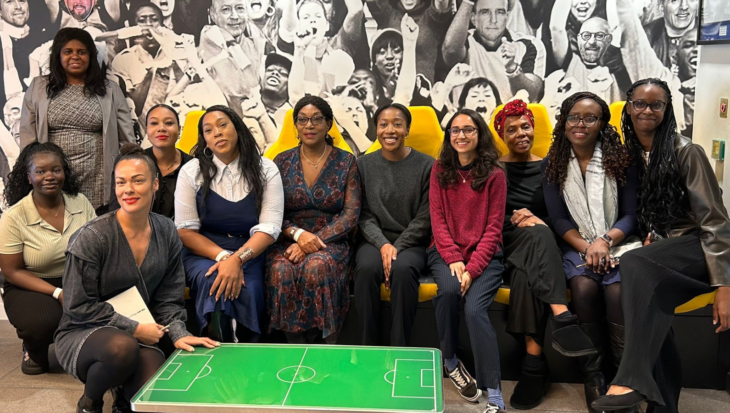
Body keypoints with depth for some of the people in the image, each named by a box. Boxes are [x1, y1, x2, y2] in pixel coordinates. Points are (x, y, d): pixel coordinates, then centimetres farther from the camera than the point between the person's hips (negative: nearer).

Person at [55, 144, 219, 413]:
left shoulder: (166, 233, -1)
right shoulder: (92, 237, -16)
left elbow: (168, 296, 5)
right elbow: (78, 306, -13)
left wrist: (178, 333, -12)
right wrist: (134, 328, -17)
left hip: (137, 334, 4)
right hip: (82, 335, -3)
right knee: (123, 347, -38)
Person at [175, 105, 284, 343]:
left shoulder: (265, 170, -1)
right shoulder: (191, 171, 0)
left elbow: (269, 228, -9)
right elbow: (186, 230, -3)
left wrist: (237, 259, -25)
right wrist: (223, 257, -19)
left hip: (250, 252, 0)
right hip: (203, 252, 0)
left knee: (249, 291, -30)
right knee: (213, 282, -32)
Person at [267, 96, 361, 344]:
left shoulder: (346, 162, 5)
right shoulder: (282, 162, 10)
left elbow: (351, 214, -3)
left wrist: (315, 240, -16)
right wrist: (298, 234, -16)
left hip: (331, 241, -1)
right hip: (288, 240, 2)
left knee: (316, 268, -35)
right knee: (281, 271, -32)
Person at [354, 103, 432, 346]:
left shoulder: (426, 165, 1)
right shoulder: (364, 165, 7)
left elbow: (425, 218, -3)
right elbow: (364, 215, 3)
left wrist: (397, 247, -14)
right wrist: (383, 244, -15)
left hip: (412, 243, -1)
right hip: (375, 241, 2)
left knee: (402, 269, -34)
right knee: (366, 268, -32)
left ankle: (400, 350, -22)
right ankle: (369, 349, -18)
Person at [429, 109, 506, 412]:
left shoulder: (494, 174, 1)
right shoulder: (440, 170, 8)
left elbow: (493, 227, -4)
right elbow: (437, 219, 2)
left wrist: (472, 268, -17)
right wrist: (453, 259, -13)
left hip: (484, 254, -2)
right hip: (446, 252, 2)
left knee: (474, 309, -27)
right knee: (449, 289, -31)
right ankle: (450, 362, -6)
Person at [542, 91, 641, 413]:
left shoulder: (621, 160, 3)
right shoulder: (553, 164, 6)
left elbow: (631, 215, 0)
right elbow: (558, 218, 1)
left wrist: (606, 241, -19)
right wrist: (586, 247, -15)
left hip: (617, 243, 0)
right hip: (576, 246, 1)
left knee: (617, 290, -32)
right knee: (584, 286, -32)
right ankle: (592, 375, -18)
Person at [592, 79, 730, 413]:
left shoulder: (685, 152, -10)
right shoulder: (631, 153, 9)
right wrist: (650, 234, -1)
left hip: (698, 246, -5)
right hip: (662, 249, 5)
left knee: (635, 265, -35)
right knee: (649, 303, -27)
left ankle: (634, 381, -39)